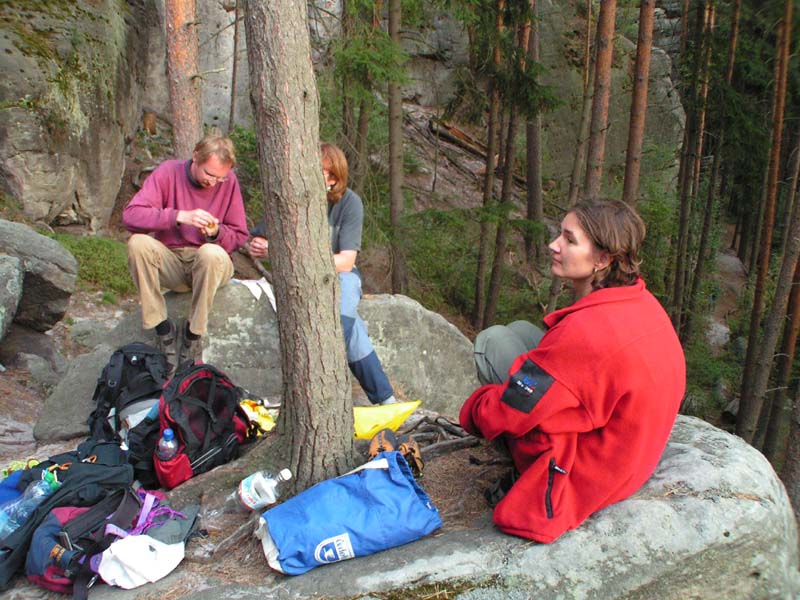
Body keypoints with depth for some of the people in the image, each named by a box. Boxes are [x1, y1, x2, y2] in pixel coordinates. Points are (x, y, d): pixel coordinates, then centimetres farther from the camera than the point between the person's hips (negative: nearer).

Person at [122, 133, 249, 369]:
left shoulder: (229, 181, -5)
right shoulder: (169, 172, -7)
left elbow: (240, 236, 1)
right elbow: (130, 215, -18)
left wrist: (217, 232, -21)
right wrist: (179, 216, -30)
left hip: (209, 265, -1)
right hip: (169, 261, 1)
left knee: (212, 253, -35)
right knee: (138, 243, -28)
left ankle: (194, 332, -17)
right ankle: (163, 327, -17)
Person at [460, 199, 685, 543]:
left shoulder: (585, 329, -33)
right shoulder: (644, 304, -5)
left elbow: (510, 409, -24)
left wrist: (472, 411, -4)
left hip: (585, 477, -8)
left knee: (492, 341, -7)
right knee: (520, 331, 11)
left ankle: (524, 478, 10)